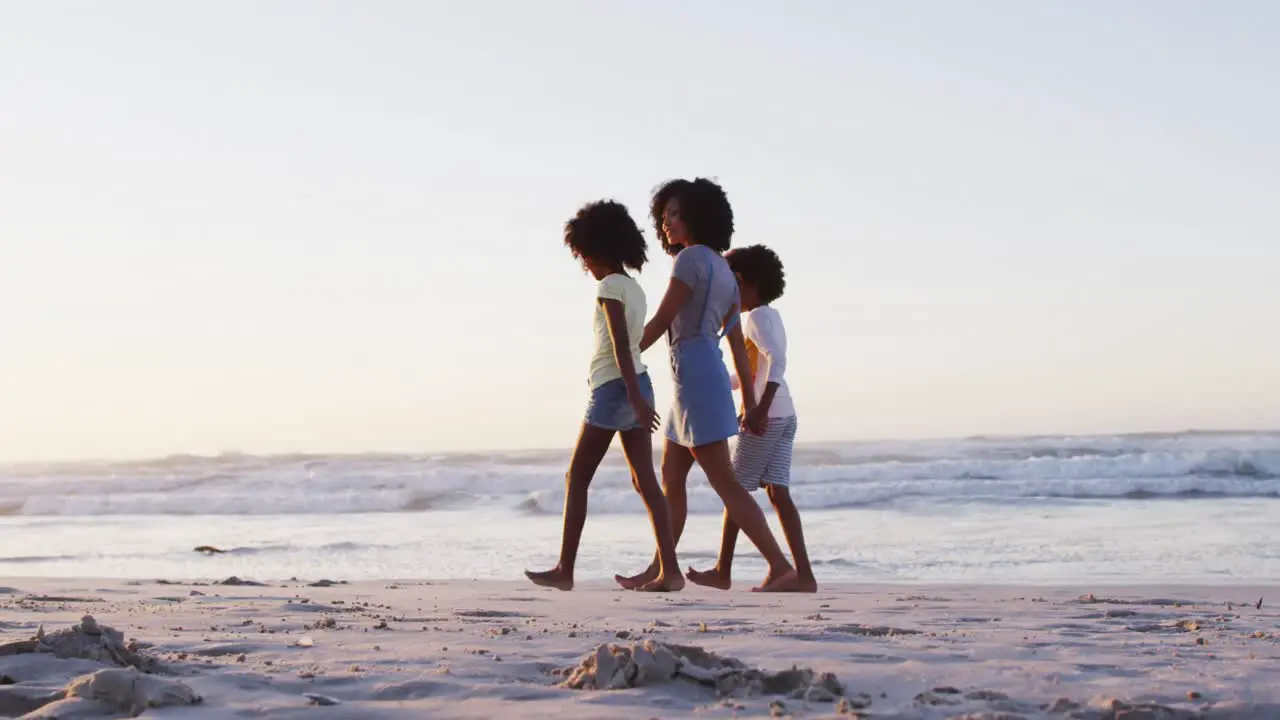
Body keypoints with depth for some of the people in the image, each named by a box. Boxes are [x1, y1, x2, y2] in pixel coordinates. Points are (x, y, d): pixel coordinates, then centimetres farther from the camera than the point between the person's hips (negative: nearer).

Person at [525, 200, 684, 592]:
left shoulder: (610, 287, -11)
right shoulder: (633, 287, 15)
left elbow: (621, 346, -19)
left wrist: (635, 399, -24)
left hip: (613, 388, -8)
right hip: (637, 385, 8)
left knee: (577, 478, 1)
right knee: (645, 480, 2)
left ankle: (564, 571, 4)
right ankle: (669, 570, -5)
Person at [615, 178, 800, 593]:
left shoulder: (691, 258, -9)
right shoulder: (722, 269, 18)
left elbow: (660, 322, -12)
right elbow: (737, 343, 17)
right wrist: (750, 401, 17)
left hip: (696, 374, -10)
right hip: (708, 376, 10)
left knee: (724, 482, -11)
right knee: (670, 478, 14)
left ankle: (781, 567, -16)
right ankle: (659, 570, 19)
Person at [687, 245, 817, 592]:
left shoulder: (756, 317, -10)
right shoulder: (770, 315, 18)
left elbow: (777, 361, -25)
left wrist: (762, 406, -33)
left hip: (765, 417, -8)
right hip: (785, 416, 8)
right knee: (778, 492, 3)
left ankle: (723, 571, 12)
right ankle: (804, 575, -5)